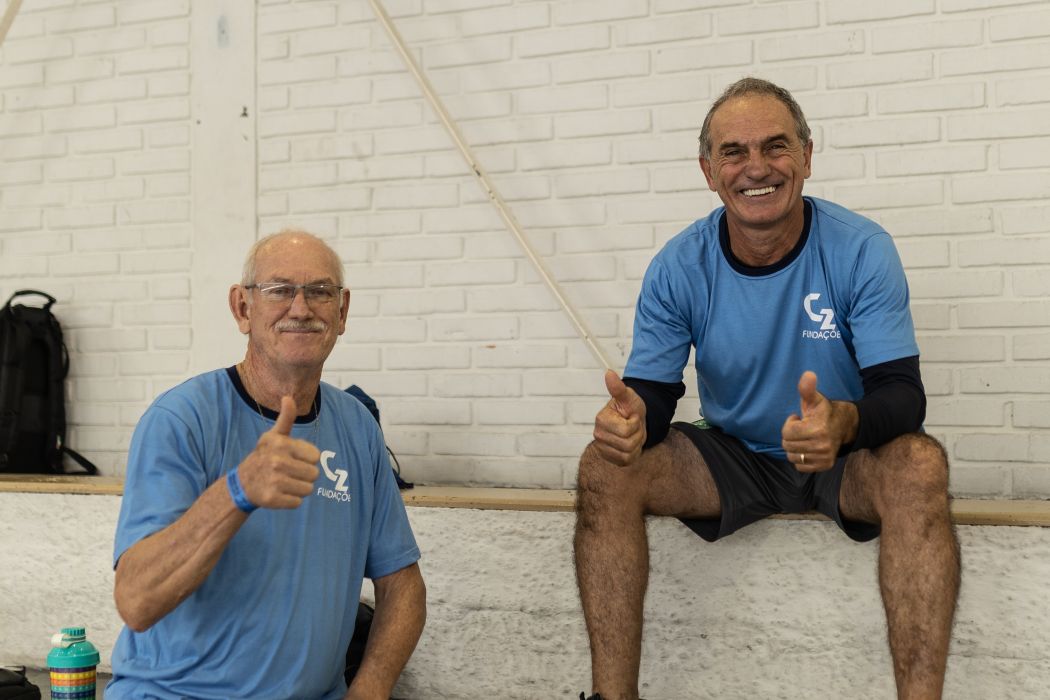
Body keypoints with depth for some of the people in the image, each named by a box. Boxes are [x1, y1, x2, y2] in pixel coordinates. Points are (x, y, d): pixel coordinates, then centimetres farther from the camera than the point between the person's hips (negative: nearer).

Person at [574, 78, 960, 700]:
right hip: (731, 457, 2)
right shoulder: (679, 268, -10)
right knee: (605, 471, -21)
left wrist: (844, 423, -44)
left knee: (919, 464, -34)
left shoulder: (862, 250, -15)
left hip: (844, 461, -2)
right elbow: (653, 392, -9)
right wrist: (631, 416, -36)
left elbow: (902, 392, -19)